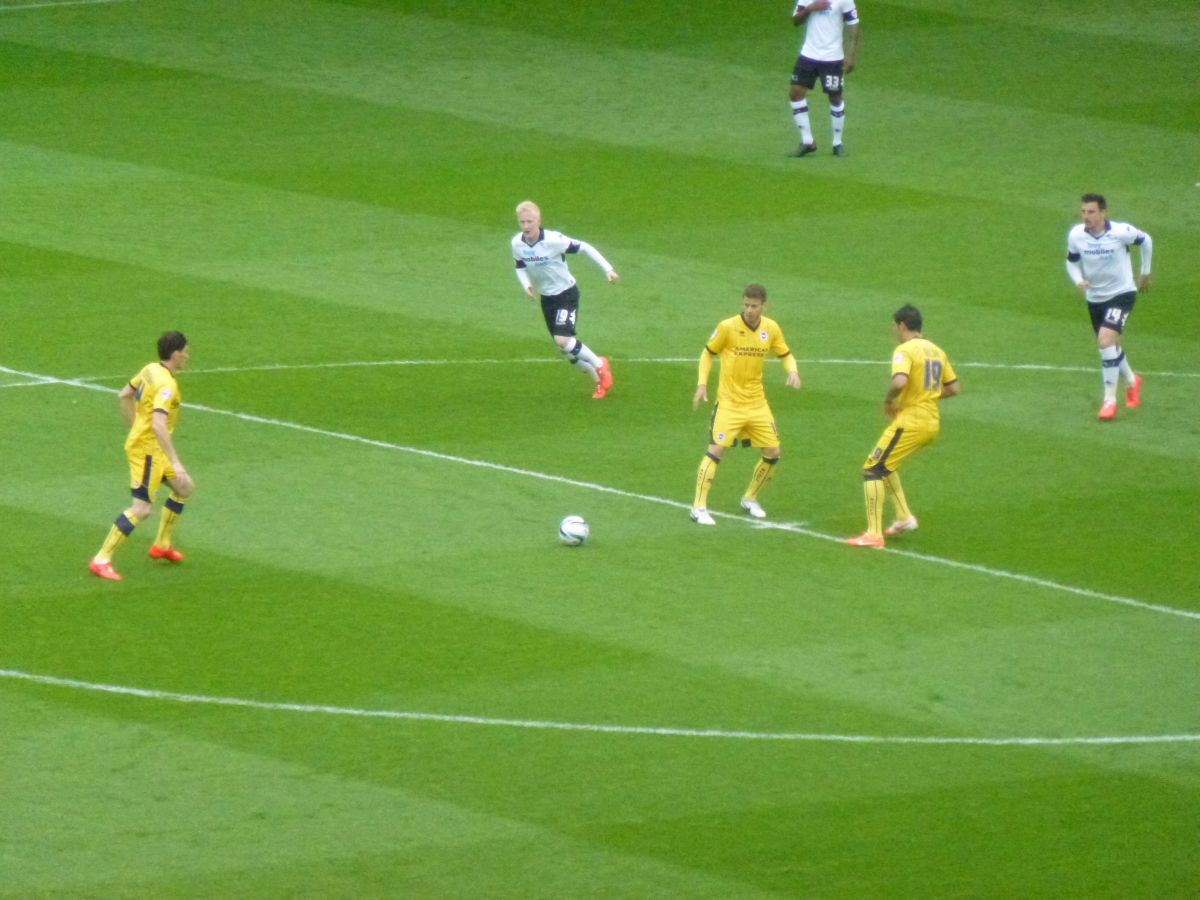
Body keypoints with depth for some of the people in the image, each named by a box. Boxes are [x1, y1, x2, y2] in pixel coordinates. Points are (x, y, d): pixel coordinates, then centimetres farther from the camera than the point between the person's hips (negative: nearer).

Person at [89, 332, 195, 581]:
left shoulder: (150, 370, 5)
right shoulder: (166, 385, -25)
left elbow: (123, 396, 18)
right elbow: (158, 425, -34)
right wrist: (175, 463, -34)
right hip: (147, 450, -10)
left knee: (184, 488, 22)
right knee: (142, 508, -11)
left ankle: (162, 544, 31)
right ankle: (101, 559, -9)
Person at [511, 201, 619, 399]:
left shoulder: (553, 240, -25)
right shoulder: (517, 243, -9)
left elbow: (584, 247, -16)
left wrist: (607, 269, -17)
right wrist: (526, 285, -12)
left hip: (566, 293, -6)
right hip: (546, 298, 6)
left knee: (562, 340, -23)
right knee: (565, 349, 8)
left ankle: (599, 366, 2)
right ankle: (599, 381, 28)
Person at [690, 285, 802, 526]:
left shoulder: (771, 329, -1)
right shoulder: (727, 327, -12)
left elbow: (785, 355, 12)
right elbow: (708, 353, 1)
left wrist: (792, 371, -10)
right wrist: (702, 384, -10)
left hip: (756, 402, 4)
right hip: (729, 402, -4)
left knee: (773, 453, 5)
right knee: (716, 450, -15)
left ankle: (750, 499, 27)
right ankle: (699, 508, -9)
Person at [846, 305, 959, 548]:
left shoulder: (904, 350, -13)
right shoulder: (936, 351, 12)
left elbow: (899, 382, -31)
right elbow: (953, 388, 17)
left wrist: (888, 401, -12)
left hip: (910, 423, -8)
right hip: (932, 423, 8)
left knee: (872, 470, -1)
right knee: (885, 465, 26)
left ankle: (874, 534, -8)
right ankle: (904, 517, 20)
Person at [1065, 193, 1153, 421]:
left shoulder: (1121, 232, -22)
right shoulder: (1076, 235, -13)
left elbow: (1145, 241, -1)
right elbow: (1072, 262, 5)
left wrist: (1145, 273, 10)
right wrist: (1078, 281, -16)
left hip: (1121, 293, -5)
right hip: (1095, 297, 5)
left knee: (1106, 340, -23)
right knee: (1109, 345, 18)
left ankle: (1110, 400, -14)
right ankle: (1131, 381, 48)